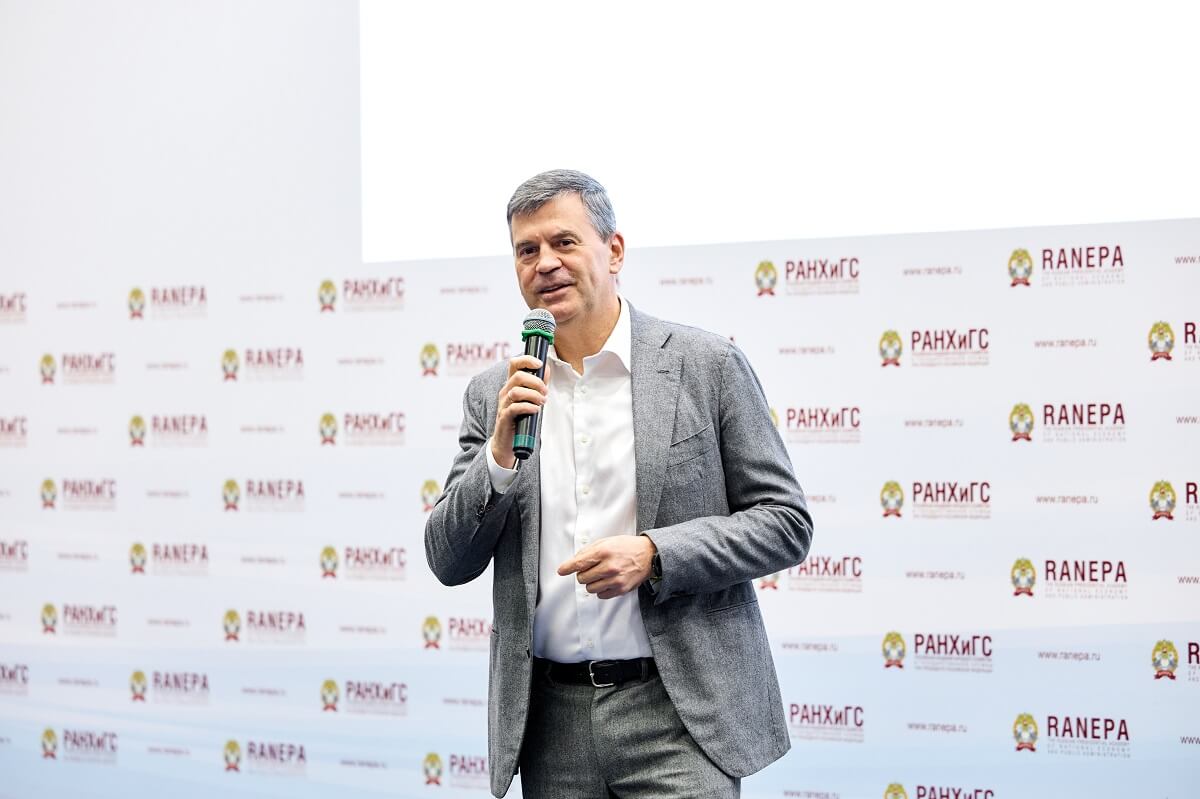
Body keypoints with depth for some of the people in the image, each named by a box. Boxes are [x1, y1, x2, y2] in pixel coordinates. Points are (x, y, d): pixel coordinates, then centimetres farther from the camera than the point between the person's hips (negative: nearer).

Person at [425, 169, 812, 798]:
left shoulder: (706, 365, -1)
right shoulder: (495, 394, 7)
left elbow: (786, 523, -1)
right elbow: (449, 563, 5)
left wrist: (654, 553, -15)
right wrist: (499, 454, -11)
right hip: (552, 720, 3)